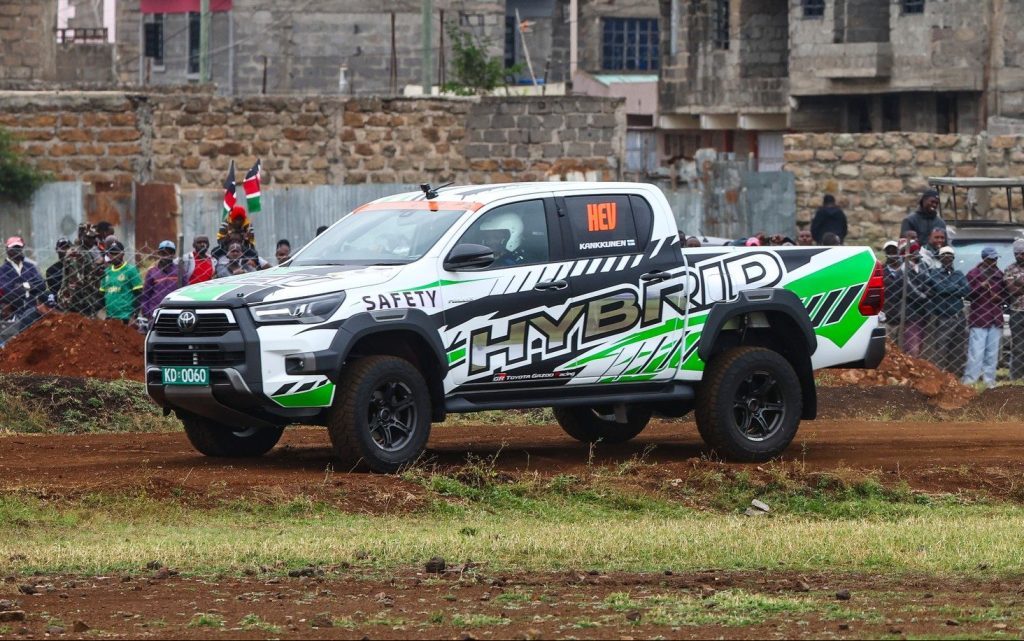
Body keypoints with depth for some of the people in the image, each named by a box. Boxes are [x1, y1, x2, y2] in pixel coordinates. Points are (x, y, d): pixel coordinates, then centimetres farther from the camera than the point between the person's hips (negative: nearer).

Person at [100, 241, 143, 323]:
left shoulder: (130, 270, -4)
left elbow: (138, 294, -7)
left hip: (125, 316, -6)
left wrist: (134, 316, -13)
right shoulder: (107, 272, 14)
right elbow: (103, 293, 21)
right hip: (110, 316, 6)